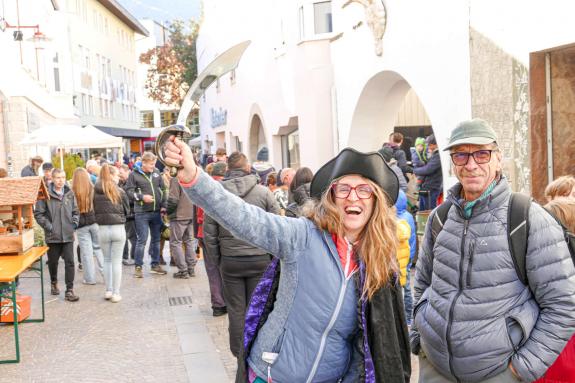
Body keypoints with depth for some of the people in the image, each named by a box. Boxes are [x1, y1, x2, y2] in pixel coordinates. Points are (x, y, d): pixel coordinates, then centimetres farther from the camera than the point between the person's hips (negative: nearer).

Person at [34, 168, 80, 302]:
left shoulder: (70, 194, 4)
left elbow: (75, 211, 15)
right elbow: (38, 213, -6)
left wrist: (74, 223, 1)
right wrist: (48, 226, -10)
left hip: (68, 235, 2)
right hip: (52, 236, -2)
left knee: (70, 262, -5)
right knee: (53, 261, 15)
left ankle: (69, 290, 0)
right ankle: (54, 283, 40)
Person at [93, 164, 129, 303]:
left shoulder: (96, 192, -3)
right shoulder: (119, 191, -6)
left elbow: (94, 210, 5)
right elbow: (127, 210, 3)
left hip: (102, 228, 2)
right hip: (118, 228, -2)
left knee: (107, 260, 16)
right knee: (117, 261, 5)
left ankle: (108, 291, 19)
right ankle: (116, 293, 6)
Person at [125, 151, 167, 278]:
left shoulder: (156, 173, 8)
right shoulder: (134, 174, -5)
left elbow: (162, 189, 14)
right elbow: (129, 191, -7)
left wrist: (163, 205, 7)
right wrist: (142, 197, -19)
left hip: (156, 211, 5)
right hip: (141, 212, -5)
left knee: (156, 239, 12)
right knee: (142, 240, -3)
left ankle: (155, 264, 23)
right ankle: (138, 267, 6)